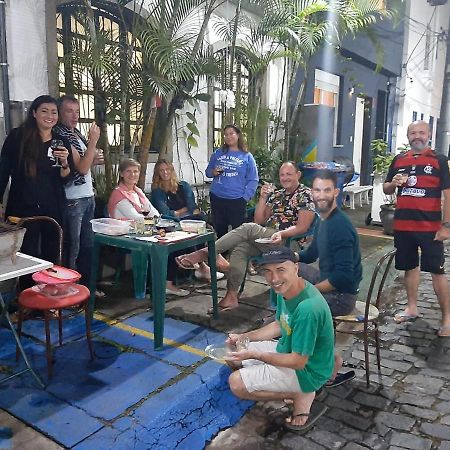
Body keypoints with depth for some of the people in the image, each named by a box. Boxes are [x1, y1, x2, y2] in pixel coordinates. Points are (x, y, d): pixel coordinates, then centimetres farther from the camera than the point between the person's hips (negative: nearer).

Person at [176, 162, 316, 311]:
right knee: (240, 248, -23)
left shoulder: (305, 194, 2)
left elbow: (302, 227, -9)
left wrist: (281, 234, -25)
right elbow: (259, 220, 17)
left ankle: (207, 252, -24)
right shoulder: (276, 194, 23)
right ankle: (231, 297, -24)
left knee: (248, 228, -28)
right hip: (266, 238, 7)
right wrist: (263, 197, 6)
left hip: (288, 241, -6)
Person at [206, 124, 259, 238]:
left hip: (237, 200, -3)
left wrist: (245, 197, -12)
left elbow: (253, 180, -2)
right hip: (217, 198, 3)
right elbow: (208, 171, 16)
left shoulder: (247, 156, 1)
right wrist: (213, 172, -7)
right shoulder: (218, 153, 9)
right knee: (219, 230, 12)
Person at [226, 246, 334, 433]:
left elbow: (298, 361, -27)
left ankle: (300, 395, 0)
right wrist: (243, 337, 1)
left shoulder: (307, 308, -35)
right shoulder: (285, 290, -8)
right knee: (234, 355, 13)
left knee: (236, 384, -13)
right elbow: (279, 325, 10)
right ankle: (294, 387, 13)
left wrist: (253, 355, -23)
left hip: (306, 370, -9)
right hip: (287, 349, 9)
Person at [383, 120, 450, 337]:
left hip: (430, 227, -4)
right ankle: (412, 308, 30)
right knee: (410, 267, 15)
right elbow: (386, 189, 17)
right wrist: (393, 183, -7)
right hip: (403, 225, 4)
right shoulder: (399, 160, 9)